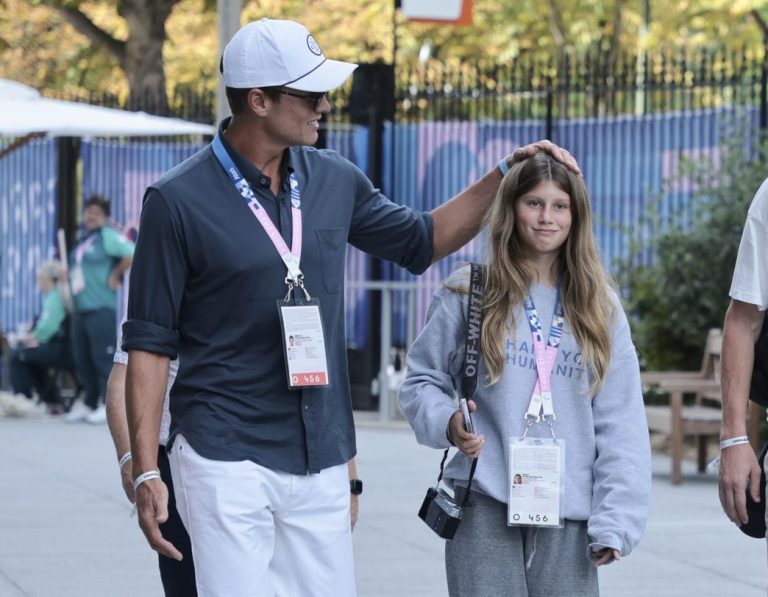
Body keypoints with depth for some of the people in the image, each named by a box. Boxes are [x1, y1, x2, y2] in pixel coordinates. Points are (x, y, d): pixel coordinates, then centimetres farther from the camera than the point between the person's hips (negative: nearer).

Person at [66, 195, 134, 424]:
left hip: (101, 308, -9)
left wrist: (115, 275, -13)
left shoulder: (108, 236, -7)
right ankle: (89, 403, 20)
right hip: (81, 308, 9)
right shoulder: (83, 241, 18)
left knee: (103, 356, -8)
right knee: (82, 358, 11)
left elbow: (133, 254, -21)